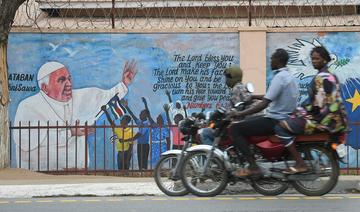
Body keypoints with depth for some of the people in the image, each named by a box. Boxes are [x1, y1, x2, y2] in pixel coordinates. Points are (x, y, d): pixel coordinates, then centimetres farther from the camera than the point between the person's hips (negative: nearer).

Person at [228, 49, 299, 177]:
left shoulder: (280, 77, -17)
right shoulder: (290, 76, 14)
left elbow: (264, 104, -24)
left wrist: (240, 114, -21)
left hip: (275, 121, -10)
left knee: (234, 128, -13)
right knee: (245, 123, 27)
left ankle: (253, 167, -19)